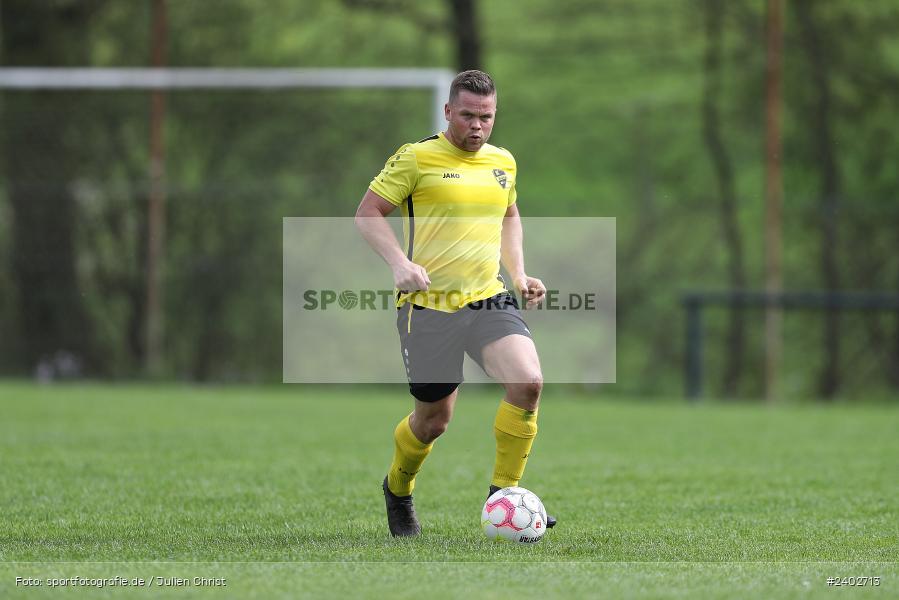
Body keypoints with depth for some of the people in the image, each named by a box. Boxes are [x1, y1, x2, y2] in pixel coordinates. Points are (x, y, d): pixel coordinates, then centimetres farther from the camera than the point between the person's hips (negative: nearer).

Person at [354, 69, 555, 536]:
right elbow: (367, 213, -4)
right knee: (434, 419, 5)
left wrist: (519, 274, 16)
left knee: (528, 382, -21)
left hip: (489, 300, 4)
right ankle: (397, 490, 37)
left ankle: (503, 495, -7)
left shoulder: (503, 162, 12)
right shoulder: (417, 158, -6)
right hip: (429, 306, -4)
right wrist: (399, 263, -18)